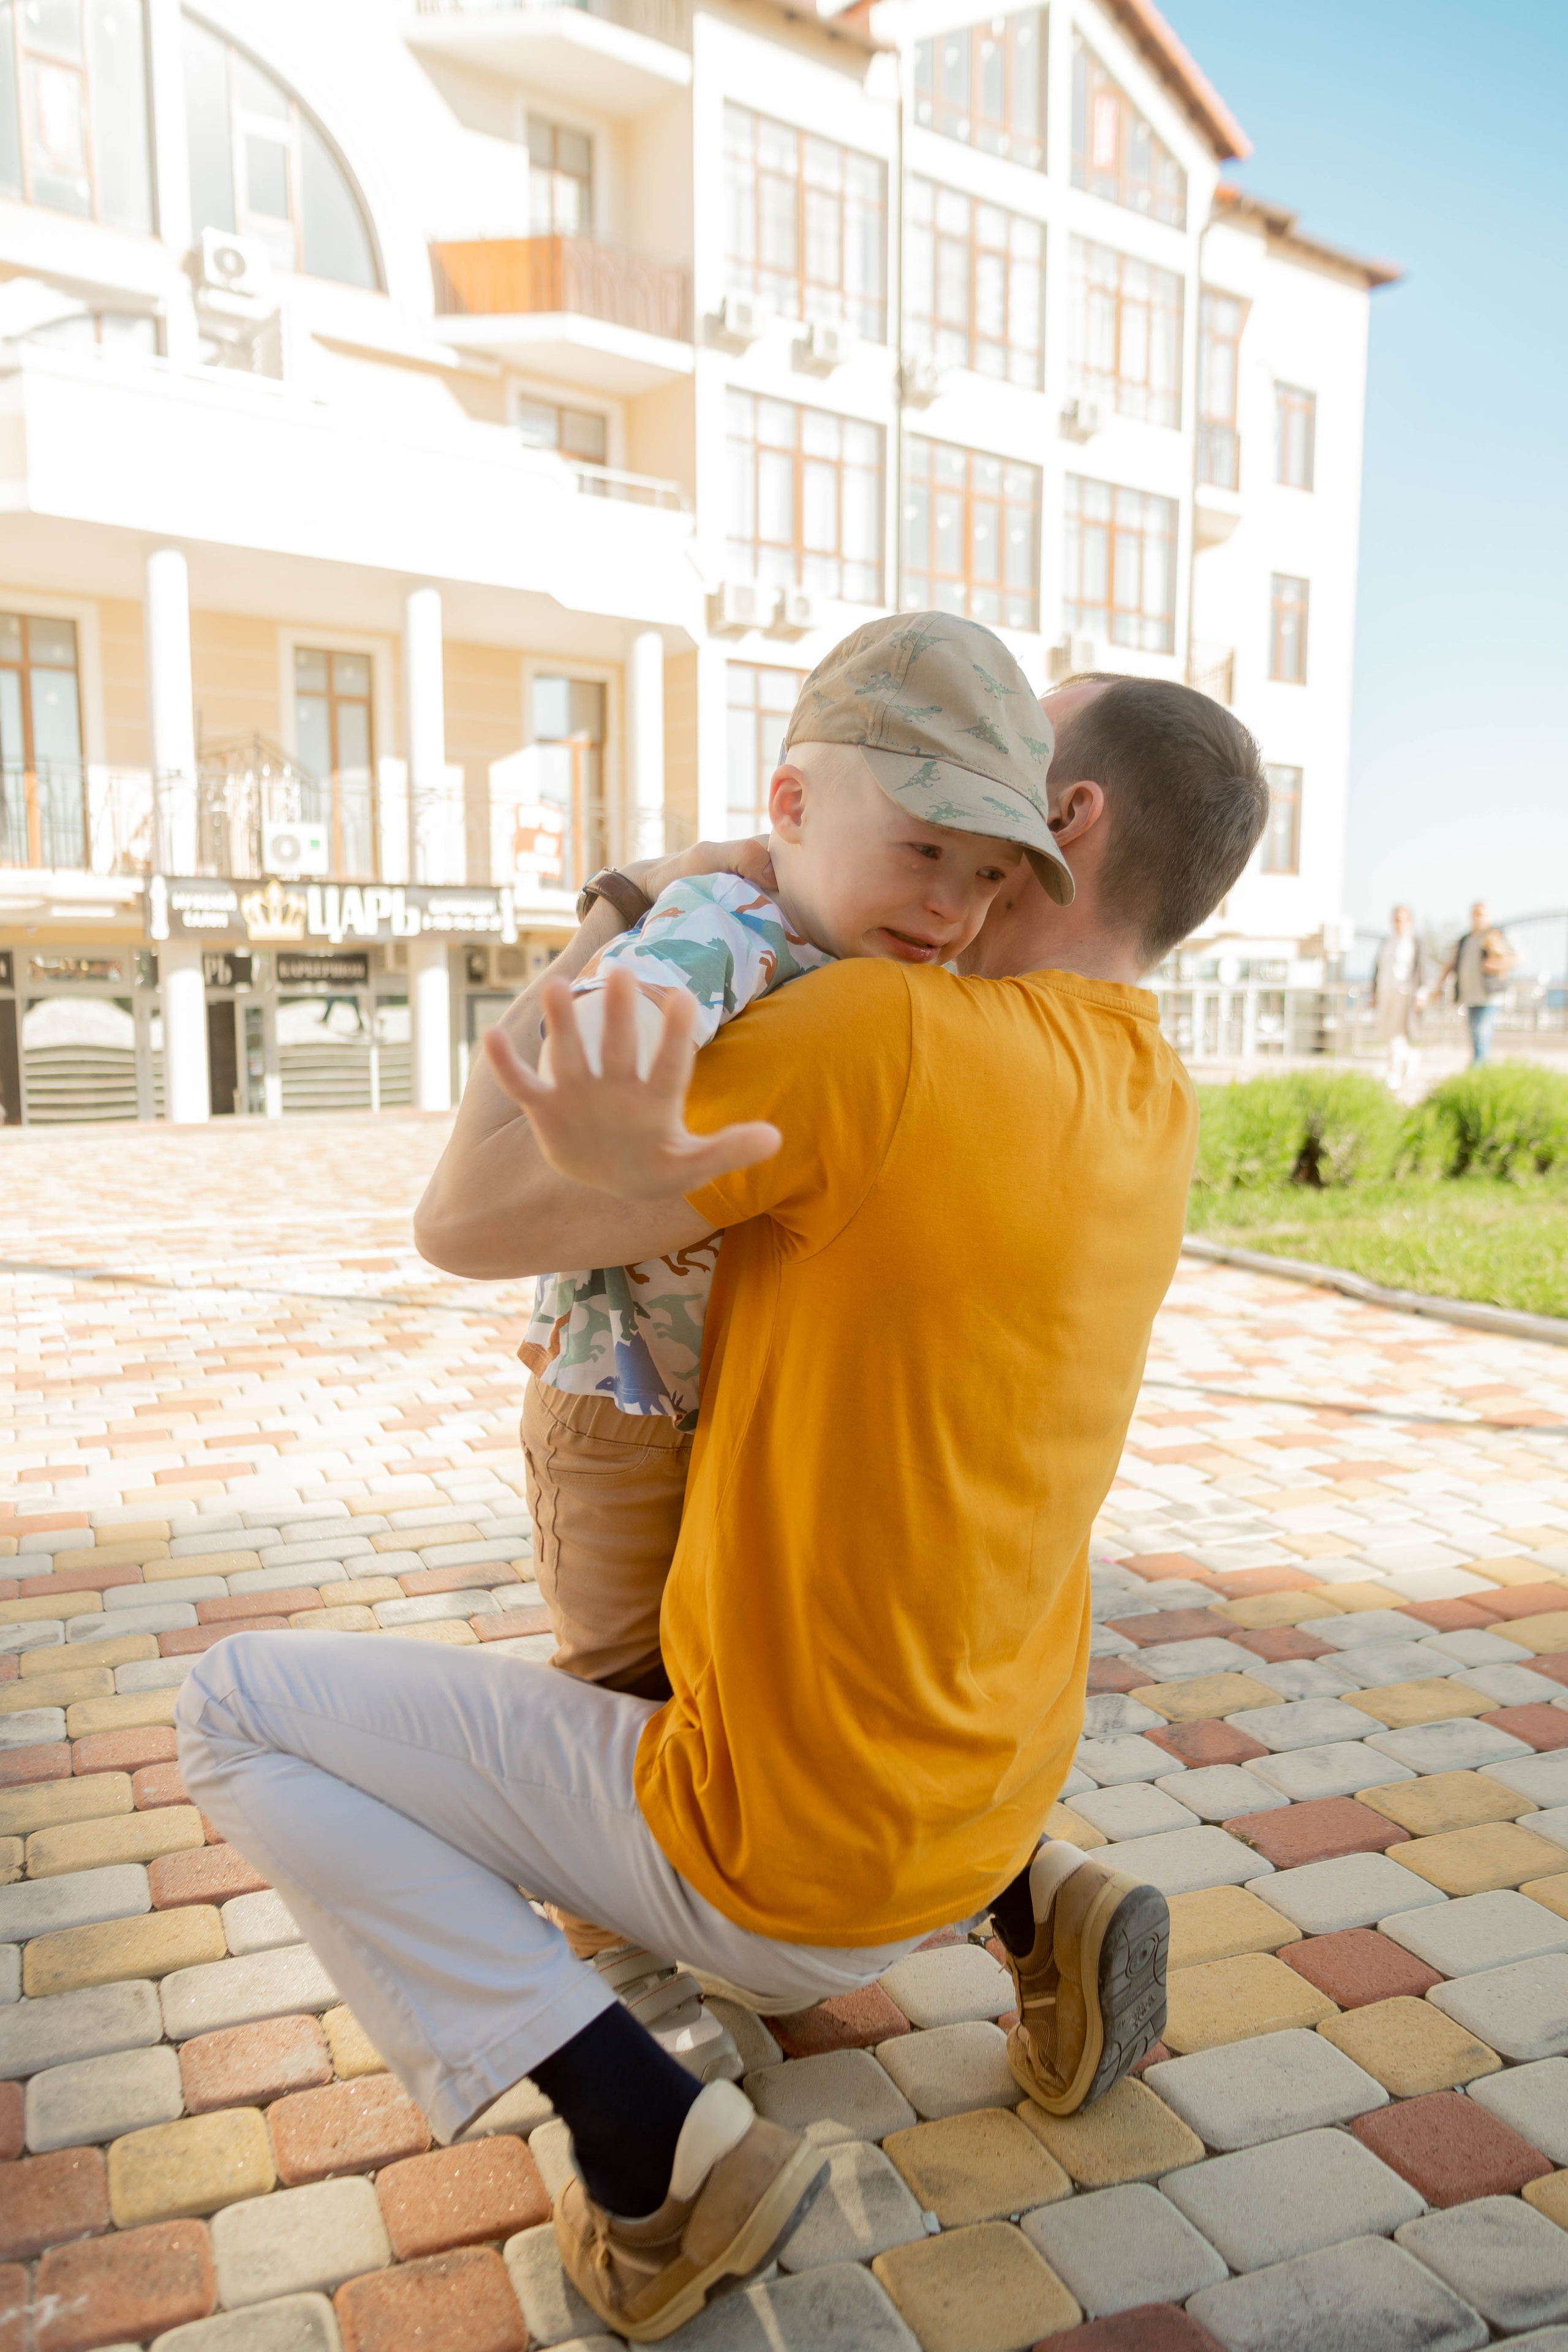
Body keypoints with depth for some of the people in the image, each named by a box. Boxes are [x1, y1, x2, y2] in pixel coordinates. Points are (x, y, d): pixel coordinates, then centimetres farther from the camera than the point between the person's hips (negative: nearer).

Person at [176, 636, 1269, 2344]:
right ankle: (1032, 1907, 16)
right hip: (978, 1810, 7)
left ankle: (649, 2141, -1)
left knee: (239, 1711, 2)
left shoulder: (885, 1031, -27)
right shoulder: (1156, 1104, -2)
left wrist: (593, 941, -10)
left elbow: (464, 1222, -19)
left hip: (769, 1869, -7)